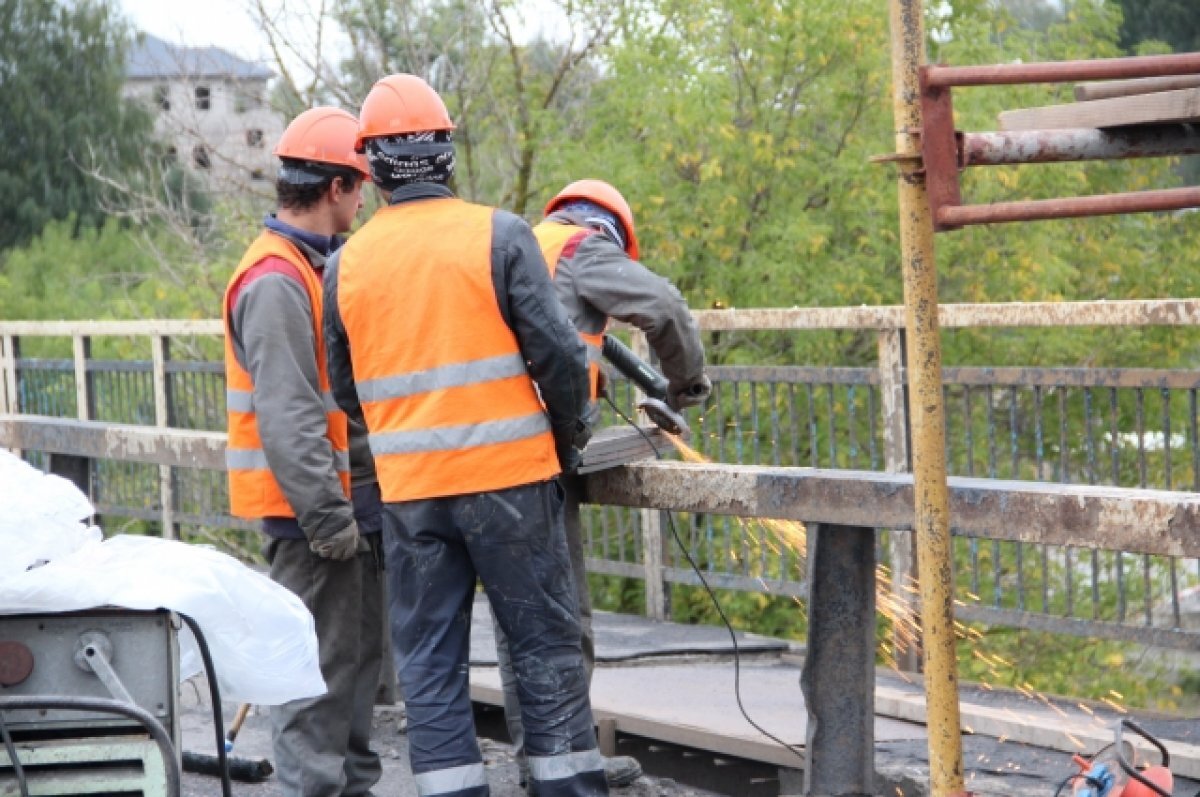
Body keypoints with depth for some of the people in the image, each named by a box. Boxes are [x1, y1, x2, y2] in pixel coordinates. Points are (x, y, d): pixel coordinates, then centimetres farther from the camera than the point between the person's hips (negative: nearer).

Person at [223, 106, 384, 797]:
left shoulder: (321, 267, 15)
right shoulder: (276, 282, -18)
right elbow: (287, 416, -24)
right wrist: (326, 515, -23)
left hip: (352, 497, 10)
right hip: (311, 506, -10)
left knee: (359, 651, 17)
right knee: (320, 661, -8)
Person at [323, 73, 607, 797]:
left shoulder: (348, 264, 4)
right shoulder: (500, 236, -7)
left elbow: (347, 389, 12)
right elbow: (557, 349, -10)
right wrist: (571, 434, 7)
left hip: (408, 491, 3)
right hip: (509, 478, -3)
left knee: (430, 662, 8)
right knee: (546, 646, 5)